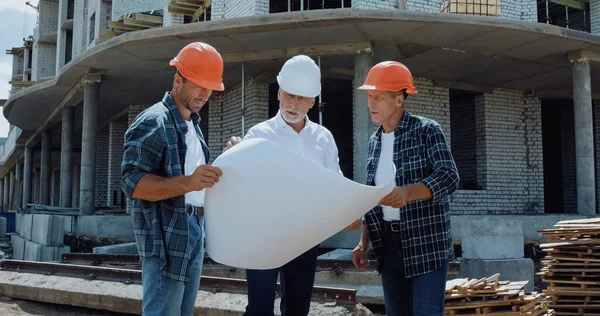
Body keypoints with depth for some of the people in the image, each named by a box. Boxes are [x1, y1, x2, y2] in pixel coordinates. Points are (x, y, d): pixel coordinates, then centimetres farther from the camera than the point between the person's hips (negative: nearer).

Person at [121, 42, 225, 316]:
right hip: (165, 235, -9)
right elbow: (132, 183, -20)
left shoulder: (192, 124, 18)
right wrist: (188, 182, -32)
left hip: (194, 232, 9)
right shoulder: (153, 122, -11)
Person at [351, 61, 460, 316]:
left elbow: (449, 177, -17)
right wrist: (364, 241, 11)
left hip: (426, 240, -6)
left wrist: (408, 193, -33)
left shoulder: (426, 130, -5)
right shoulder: (374, 141, 13)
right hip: (388, 242, 6)